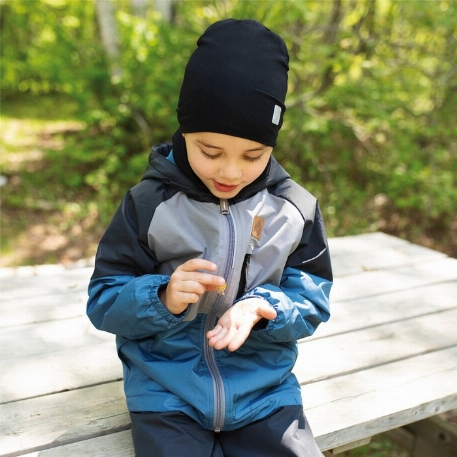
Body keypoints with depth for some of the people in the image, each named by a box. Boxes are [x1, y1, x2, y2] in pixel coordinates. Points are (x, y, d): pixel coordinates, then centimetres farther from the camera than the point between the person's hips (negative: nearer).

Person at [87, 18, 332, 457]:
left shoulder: (295, 210, -3)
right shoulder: (148, 204, -8)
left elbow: (312, 301, 0)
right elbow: (102, 302, -5)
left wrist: (261, 308, -21)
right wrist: (162, 299, -25)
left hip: (264, 390, 2)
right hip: (168, 395, -1)